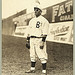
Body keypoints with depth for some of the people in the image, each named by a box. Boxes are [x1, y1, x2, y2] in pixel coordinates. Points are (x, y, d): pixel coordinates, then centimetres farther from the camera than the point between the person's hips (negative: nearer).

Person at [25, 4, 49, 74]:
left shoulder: (44, 20, -8)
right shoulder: (31, 20, 15)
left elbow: (45, 33, -14)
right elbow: (29, 32, 17)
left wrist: (42, 42, -20)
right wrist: (28, 41, 13)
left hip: (40, 40, -7)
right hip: (32, 40, 7)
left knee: (42, 55, -7)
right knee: (32, 55, 13)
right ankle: (32, 69, 25)